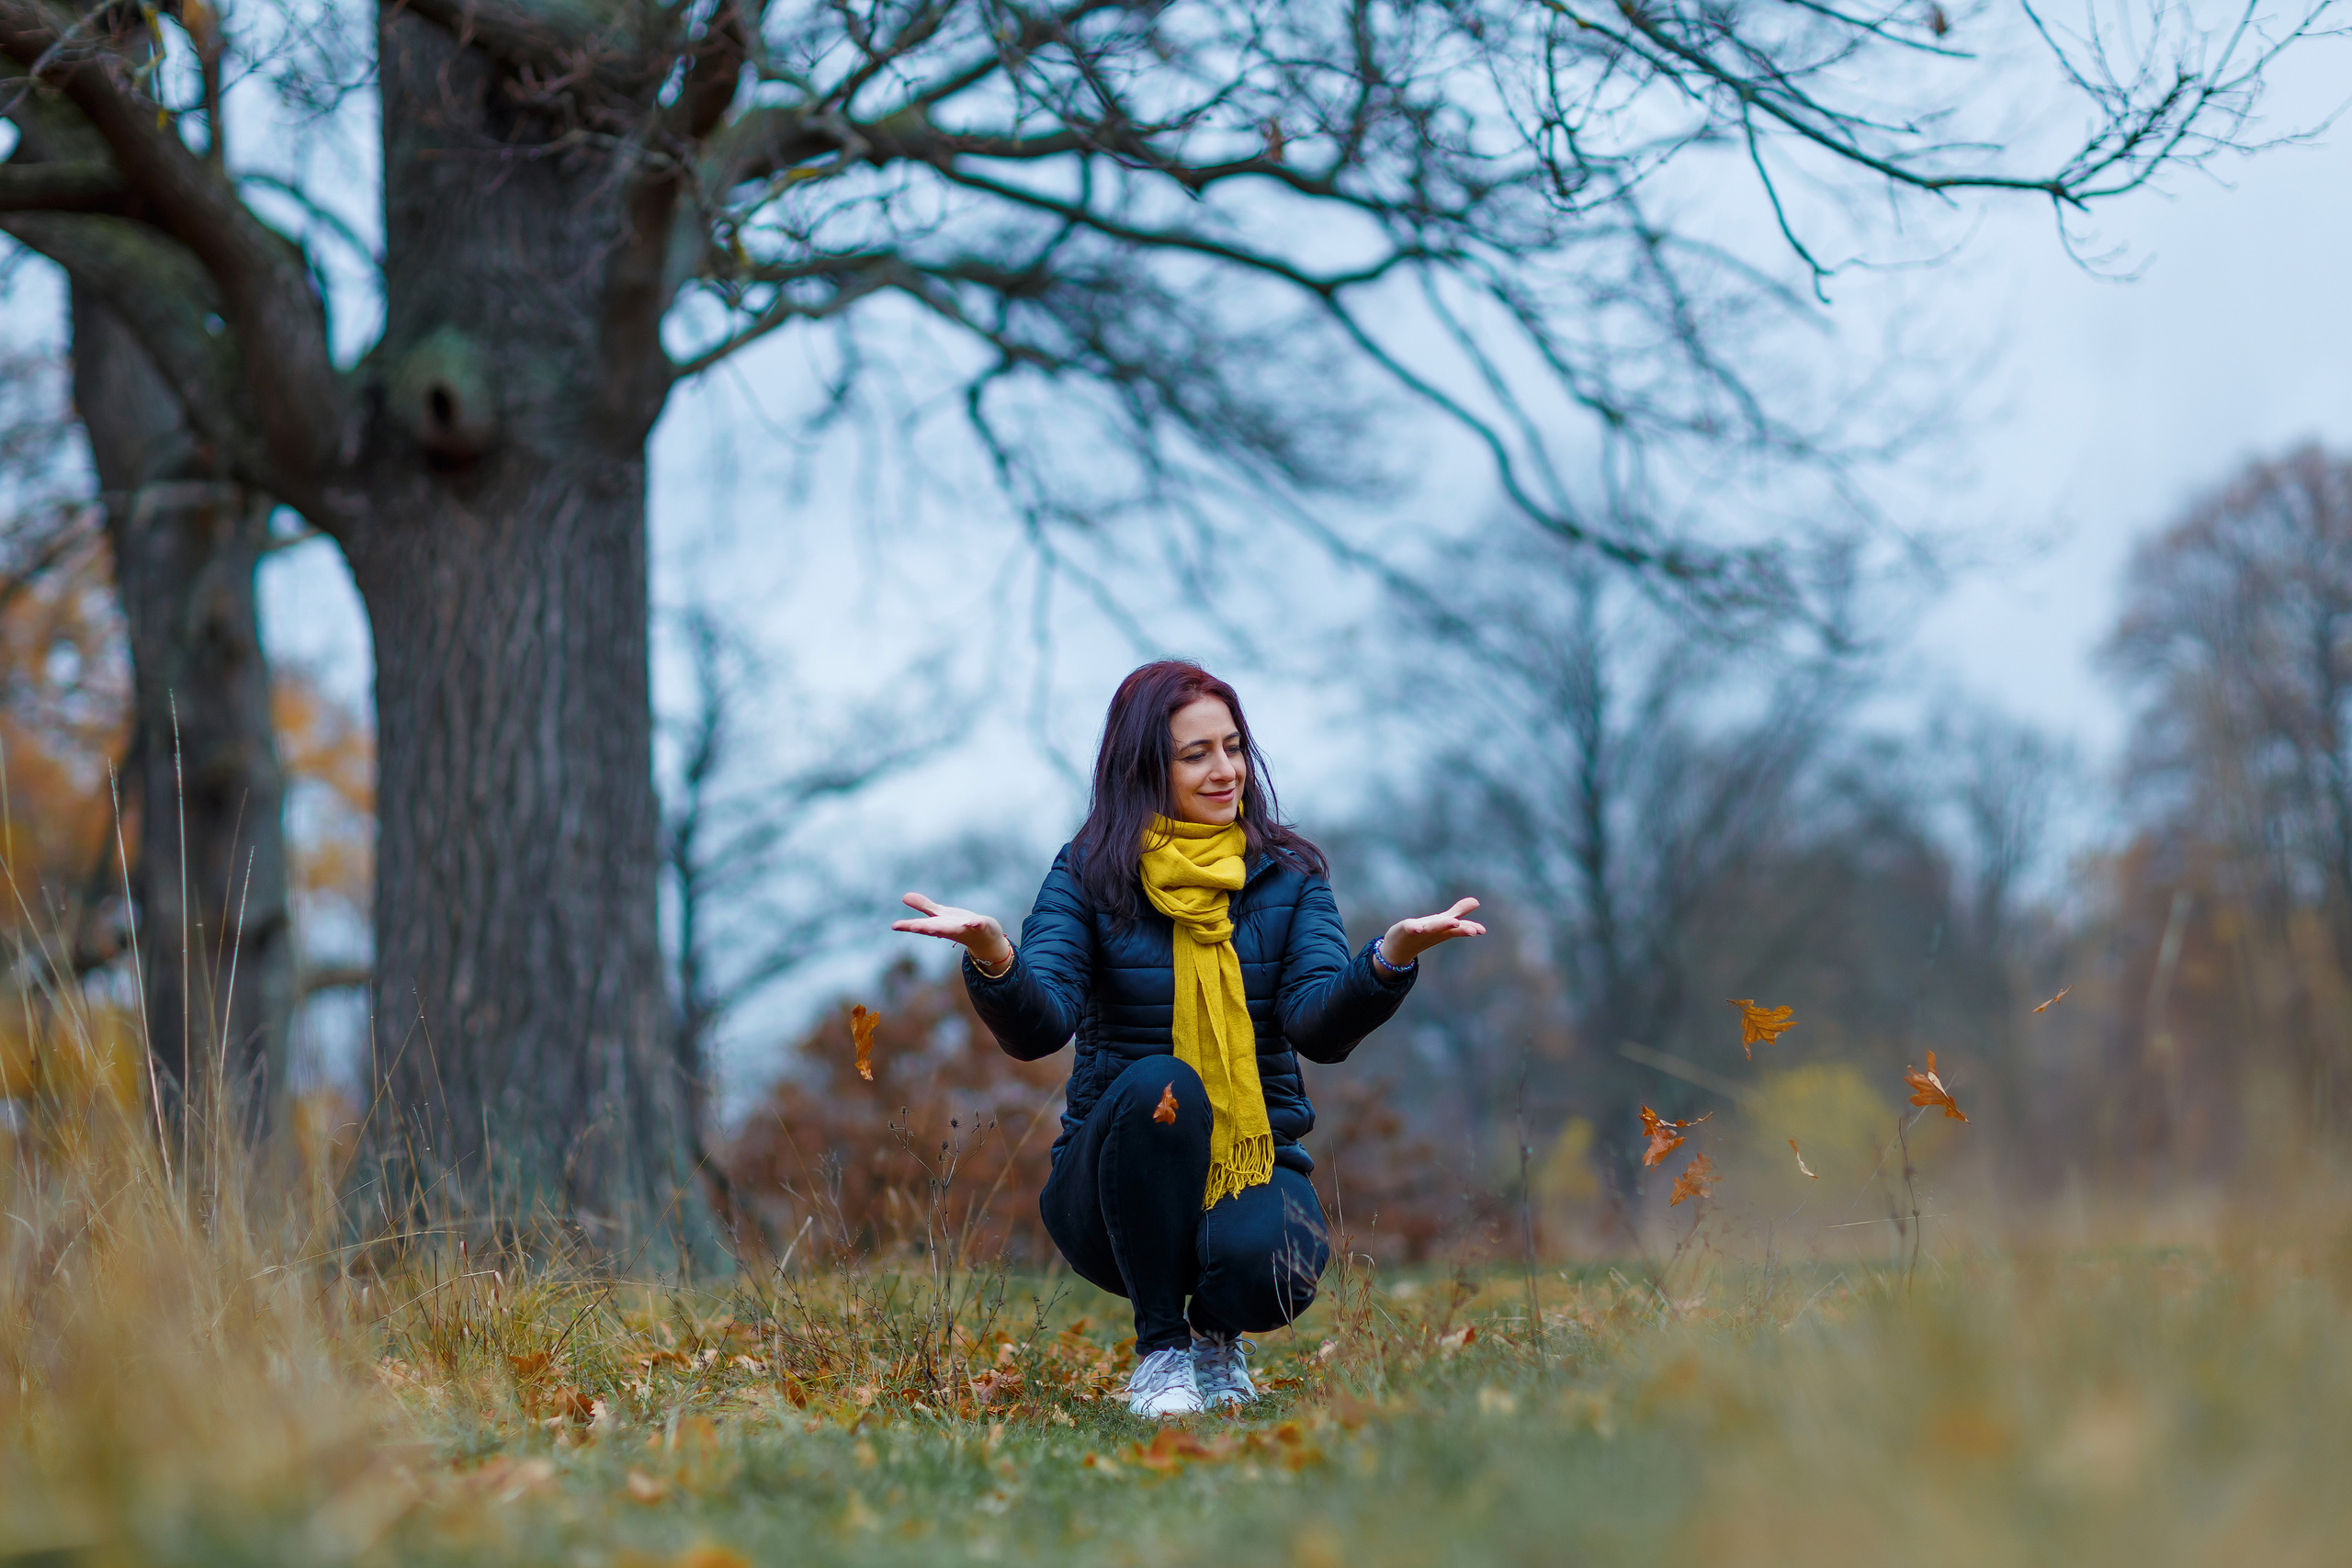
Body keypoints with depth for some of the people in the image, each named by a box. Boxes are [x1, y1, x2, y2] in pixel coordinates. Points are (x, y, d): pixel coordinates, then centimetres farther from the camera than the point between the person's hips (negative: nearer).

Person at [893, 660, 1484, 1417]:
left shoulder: (1289, 872, 3)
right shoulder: (1089, 873, -1)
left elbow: (1321, 1026, -12)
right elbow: (1038, 1027, -16)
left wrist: (1393, 955, -33)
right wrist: (992, 955, -38)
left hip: (1257, 1158, 1)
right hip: (1119, 1179, -1)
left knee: (1262, 1261, -33)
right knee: (1159, 1088, -34)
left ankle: (1216, 1331, 8)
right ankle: (1161, 1345, -13)